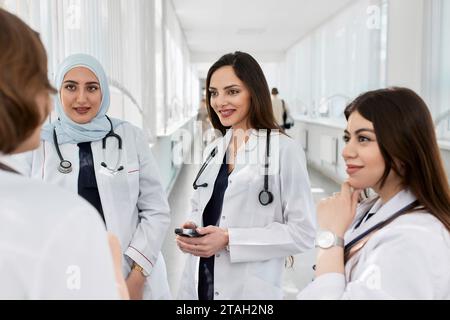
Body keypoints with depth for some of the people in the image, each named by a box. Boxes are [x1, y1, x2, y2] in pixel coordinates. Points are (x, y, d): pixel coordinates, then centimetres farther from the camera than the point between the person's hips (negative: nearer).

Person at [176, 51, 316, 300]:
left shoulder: (285, 150, -13)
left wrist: (230, 240, -21)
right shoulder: (213, 150, 6)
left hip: (249, 290, -5)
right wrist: (191, 228, -6)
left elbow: (303, 232, -15)